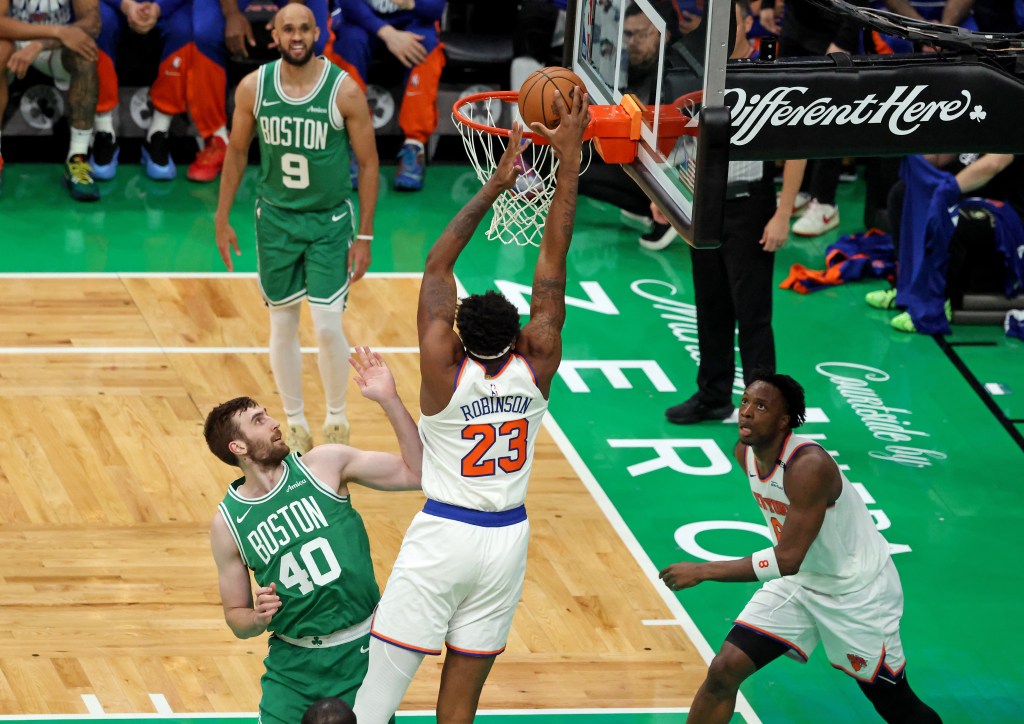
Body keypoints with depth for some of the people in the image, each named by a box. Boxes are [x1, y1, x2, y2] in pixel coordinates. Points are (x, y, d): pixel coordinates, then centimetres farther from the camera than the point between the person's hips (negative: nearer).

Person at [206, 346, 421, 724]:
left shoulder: (325, 463, -3)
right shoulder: (227, 524, -2)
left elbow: (415, 472, -5)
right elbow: (236, 619, 6)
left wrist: (389, 399, -13)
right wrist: (259, 618, -17)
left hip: (360, 651, 0)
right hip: (293, 662, 0)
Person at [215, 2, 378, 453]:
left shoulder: (345, 90, -15)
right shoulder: (253, 88, -8)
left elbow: (368, 163, -8)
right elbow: (237, 153, 6)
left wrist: (365, 235, -9)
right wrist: (222, 219, 5)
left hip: (330, 221, -2)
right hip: (276, 219, 2)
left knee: (327, 327, -7)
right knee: (282, 325, 8)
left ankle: (336, 420, 16)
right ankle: (295, 425, 23)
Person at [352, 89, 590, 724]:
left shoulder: (445, 371, -15)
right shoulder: (537, 365, -9)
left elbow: (438, 267, -9)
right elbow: (553, 264, -7)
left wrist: (494, 187, -6)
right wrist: (569, 163, -5)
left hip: (441, 537, -3)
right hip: (506, 540, 3)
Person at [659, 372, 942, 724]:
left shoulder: (808, 466, -32)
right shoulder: (745, 452, -7)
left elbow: (788, 559, -33)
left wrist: (702, 571, -32)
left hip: (859, 592, -7)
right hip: (798, 581, 7)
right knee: (724, 671, -8)